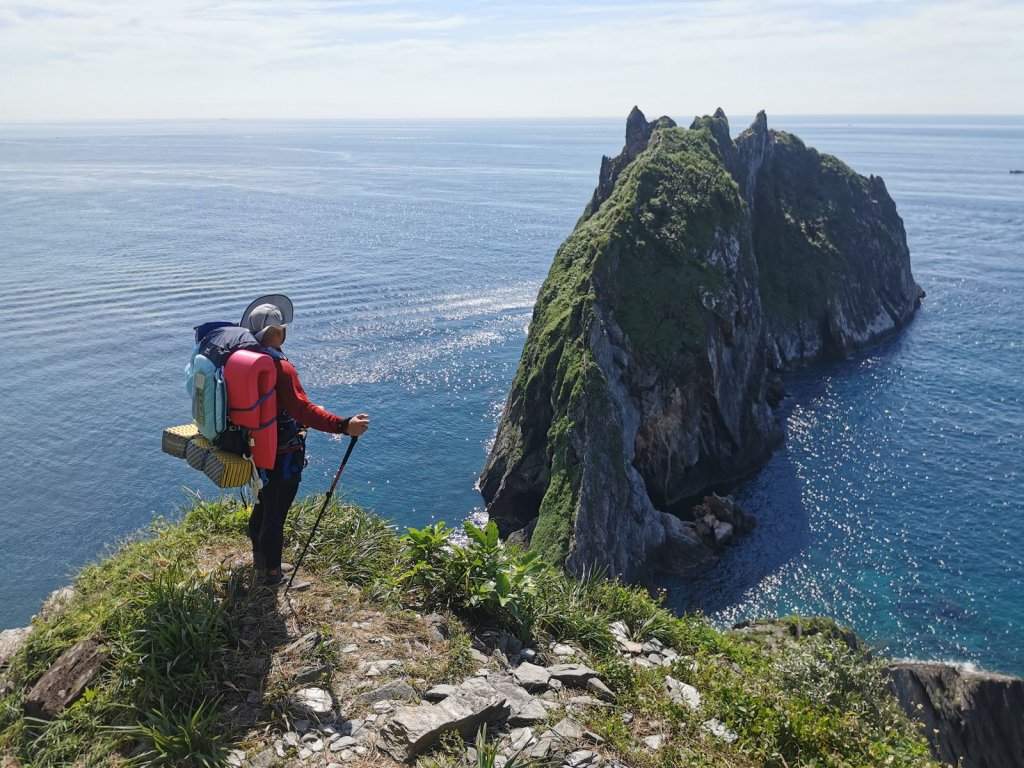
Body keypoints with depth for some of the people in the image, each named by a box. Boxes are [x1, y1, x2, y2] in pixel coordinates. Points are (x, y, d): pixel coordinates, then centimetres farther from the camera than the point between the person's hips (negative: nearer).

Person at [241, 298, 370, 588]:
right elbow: (303, 410, -36)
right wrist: (343, 426, -43)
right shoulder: (281, 368, -27)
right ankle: (272, 575, 18)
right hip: (280, 455, -9)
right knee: (275, 514, 4)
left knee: (262, 506, 26)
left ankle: (260, 558, 45)